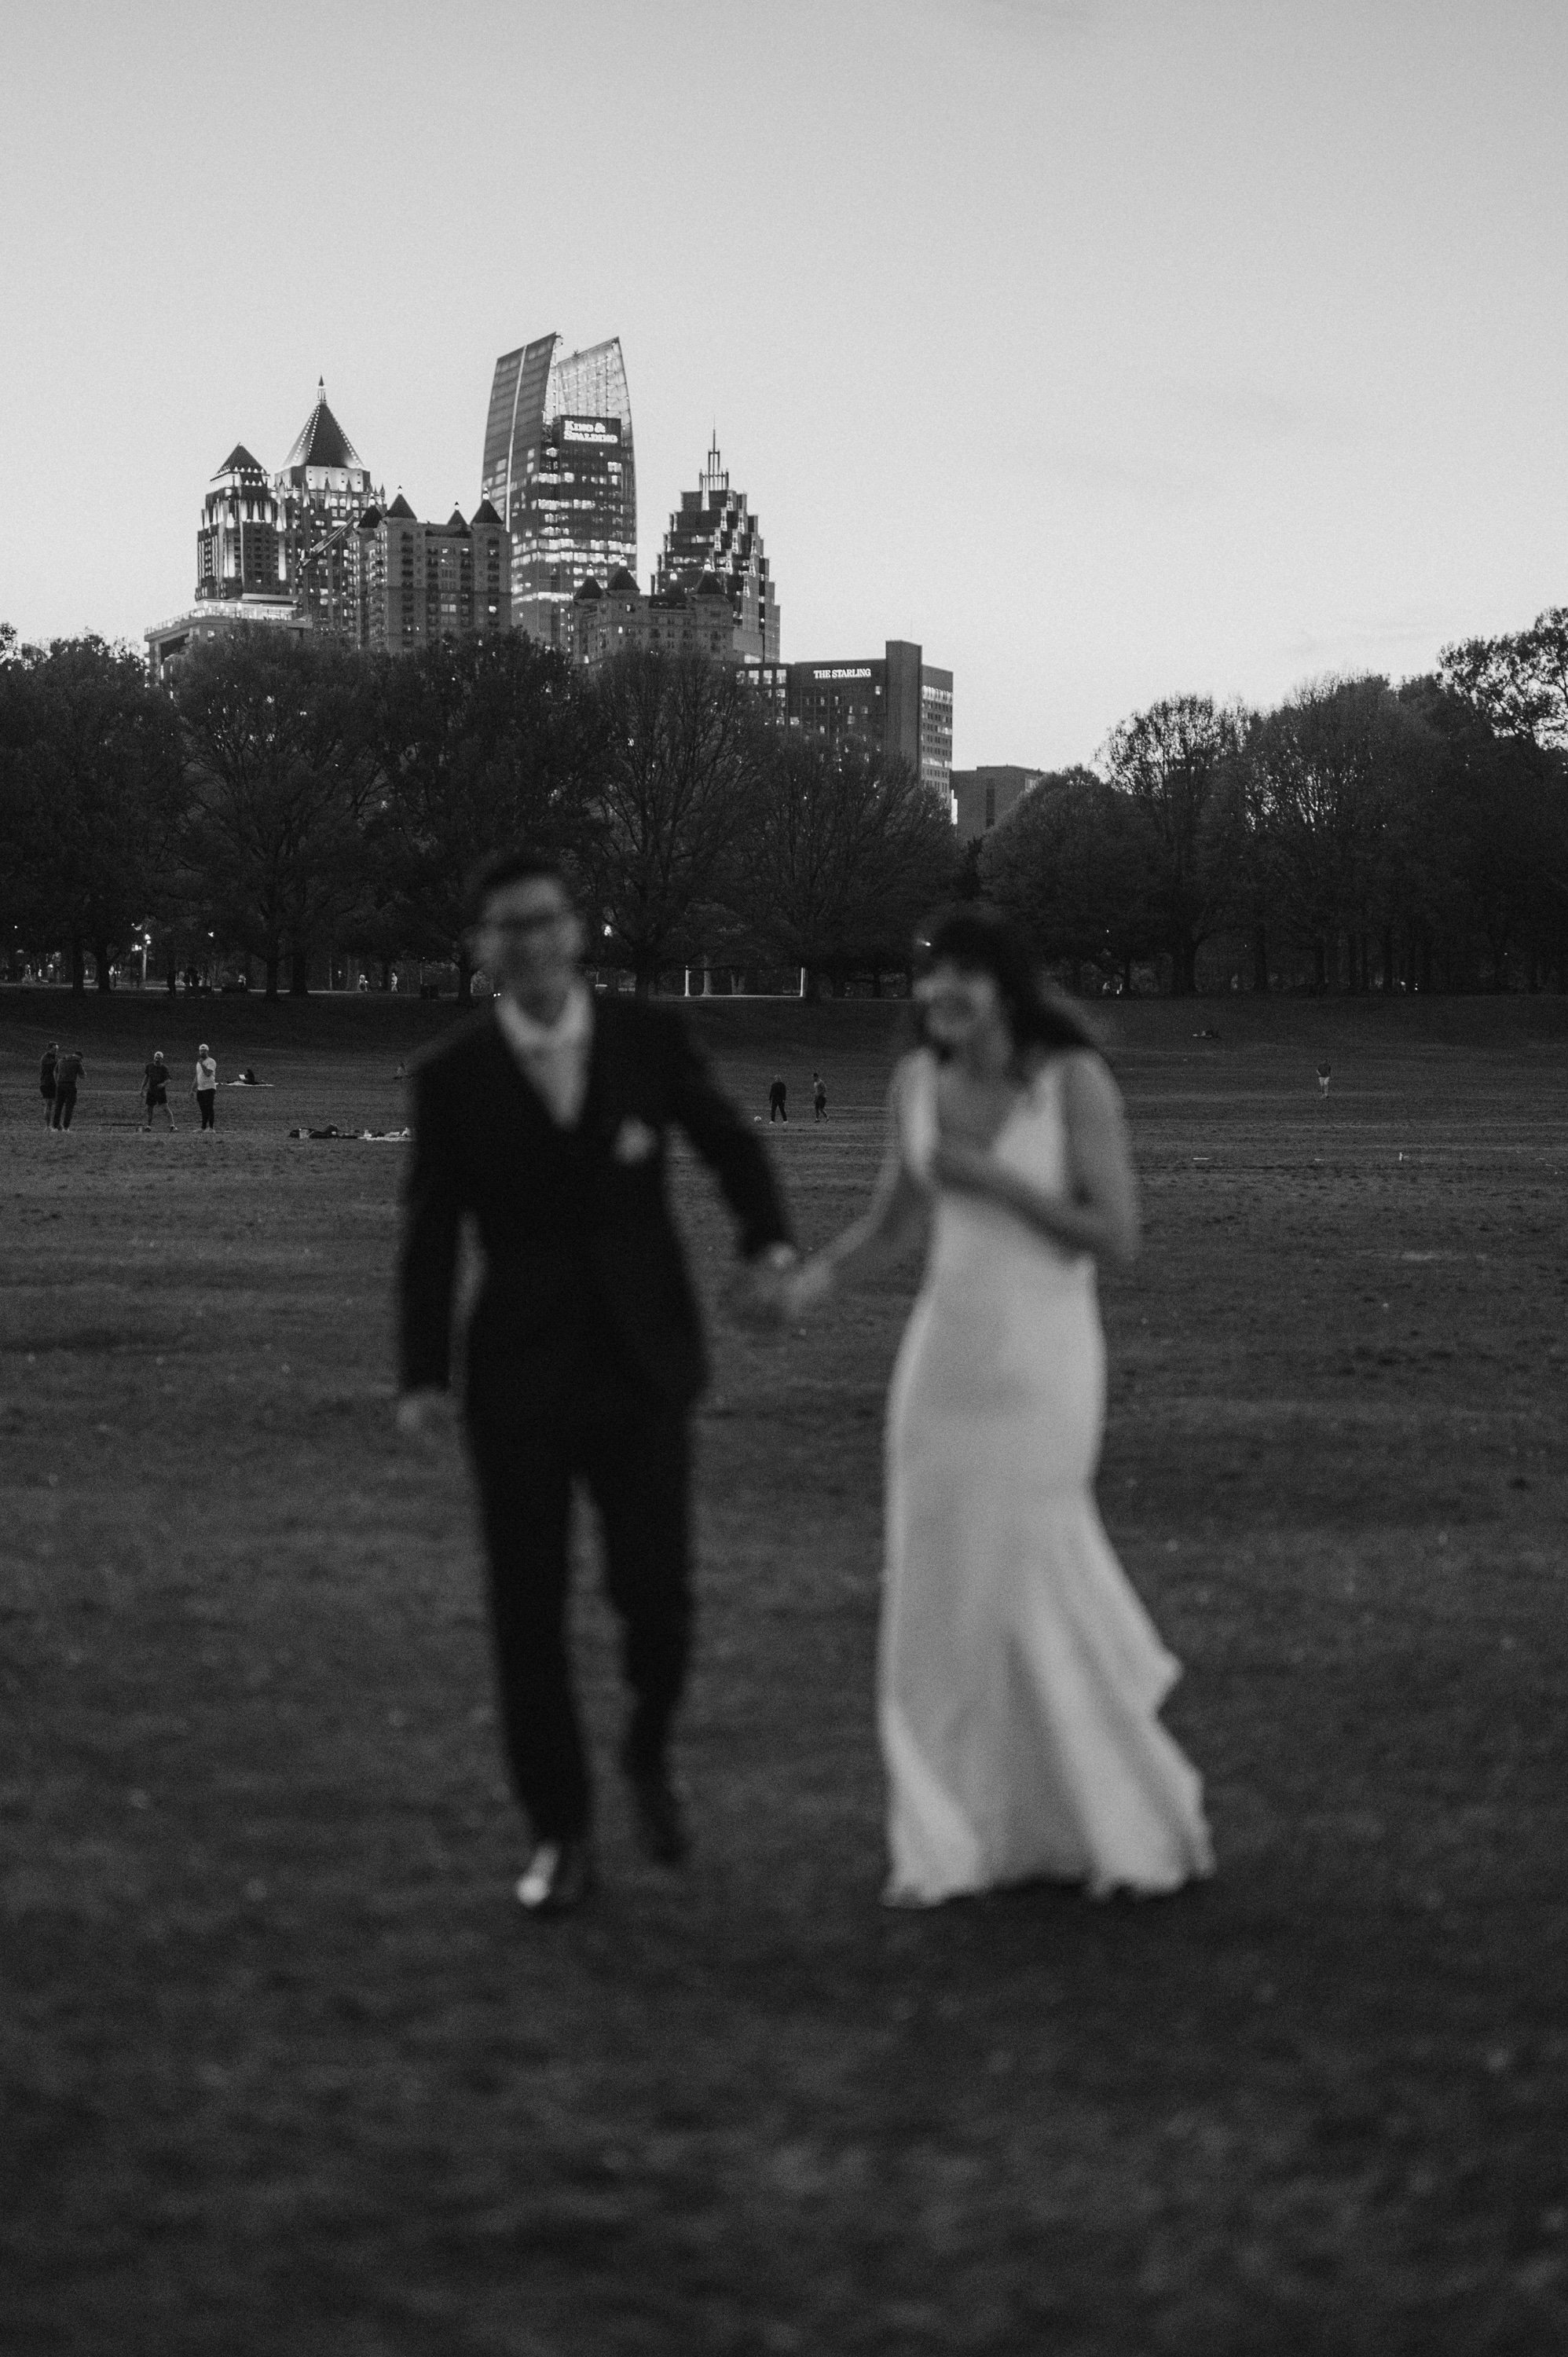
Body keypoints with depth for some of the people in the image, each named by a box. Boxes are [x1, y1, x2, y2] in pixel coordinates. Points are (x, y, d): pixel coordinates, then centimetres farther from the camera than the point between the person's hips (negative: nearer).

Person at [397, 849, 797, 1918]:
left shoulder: (649, 1036, 0)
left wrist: (771, 1242, -8)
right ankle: (562, 1832, 15)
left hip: (642, 1365, 0)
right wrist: (423, 1375, -8)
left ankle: (649, 1754, 28)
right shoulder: (453, 1075, -3)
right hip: (521, 1374, 0)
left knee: (657, 1593, -4)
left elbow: (732, 1146, 11)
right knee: (528, 1610, 1)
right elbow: (432, 1232, -1)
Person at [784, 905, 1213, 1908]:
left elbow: (1119, 1239, -14)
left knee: (1025, 1593, -4)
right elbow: (890, 1229, 13)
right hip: (944, 1353, 6)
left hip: (1044, 1357, -5)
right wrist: (817, 1275, -7)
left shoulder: (1077, 1079, -12)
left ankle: (1140, 1824, 17)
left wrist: (992, 1180, -20)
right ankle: (956, 1839, 16)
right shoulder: (919, 1079, 4)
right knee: (939, 1597, 4)